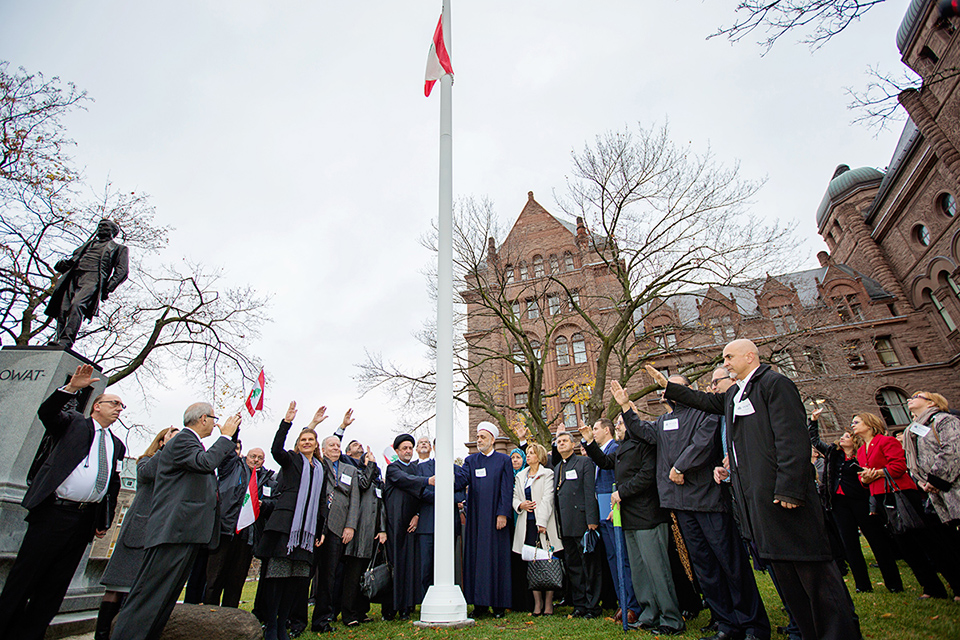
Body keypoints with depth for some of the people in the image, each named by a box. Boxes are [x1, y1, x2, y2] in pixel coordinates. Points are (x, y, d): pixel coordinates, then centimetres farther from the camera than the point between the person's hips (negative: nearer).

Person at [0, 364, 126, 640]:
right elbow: (47, 412, -15)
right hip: (54, 512, -5)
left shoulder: (117, 445, 18)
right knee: (24, 576, 1)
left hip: (86, 520, 5)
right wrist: (71, 387, -30)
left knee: (55, 585, 9)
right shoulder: (73, 421, 7)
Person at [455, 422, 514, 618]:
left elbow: (507, 489, -3)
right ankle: (480, 603, 15)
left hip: (495, 517, -2)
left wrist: (502, 514, -10)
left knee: (497, 557, 2)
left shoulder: (504, 460, 3)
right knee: (475, 557, 5)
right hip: (475, 517, 3)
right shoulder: (471, 460, 10)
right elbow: (461, 480, -5)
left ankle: (498, 604, 13)